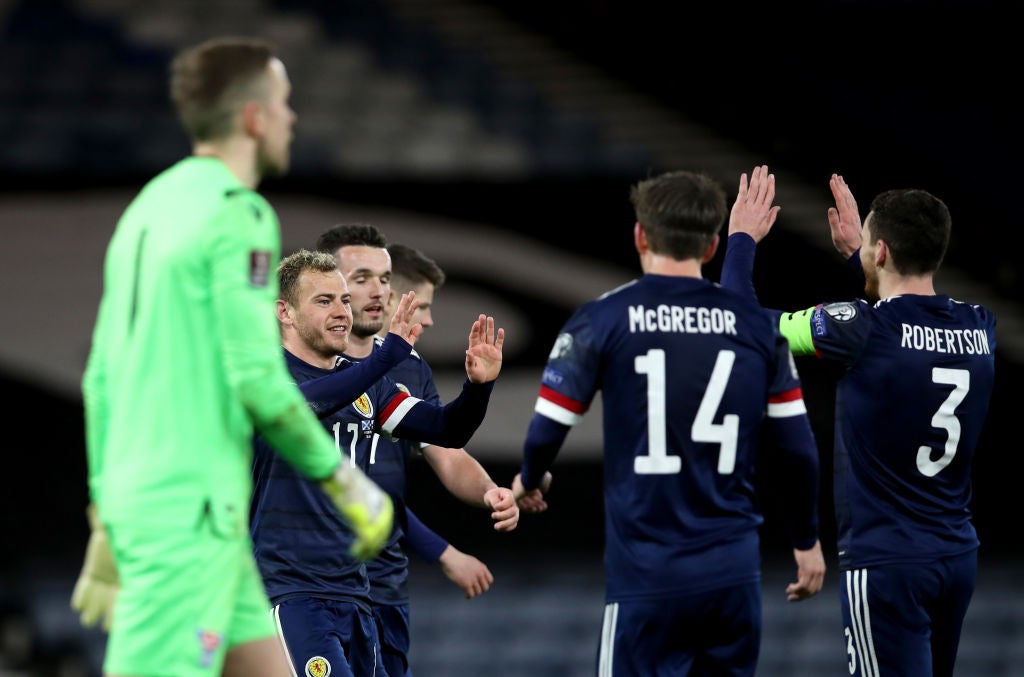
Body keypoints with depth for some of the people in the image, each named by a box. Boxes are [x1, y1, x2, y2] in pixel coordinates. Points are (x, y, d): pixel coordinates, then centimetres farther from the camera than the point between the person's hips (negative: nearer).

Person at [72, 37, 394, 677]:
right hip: (189, 511, -9)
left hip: (135, 497, 9)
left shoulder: (148, 210, 15)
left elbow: (103, 376, 17)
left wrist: (106, 524, 22)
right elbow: (256, 376, -17)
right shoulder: (239, 215, -11)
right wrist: (344, 480, -5)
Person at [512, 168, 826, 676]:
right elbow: (797, 451, 6)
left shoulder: (601, 320, -4)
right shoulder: (756, 325, 5)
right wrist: (806, 542, 22)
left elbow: (547, 431, -3)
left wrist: (528, 481, 21)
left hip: (646, 576, -3)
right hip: (734, 571, 3)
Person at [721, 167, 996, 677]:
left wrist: (742, 239, 11)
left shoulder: (863, 330, -16)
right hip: (958, 556, 7)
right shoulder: (978, 328, 3)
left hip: (886, 563, -7)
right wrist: (856, 252, 35)